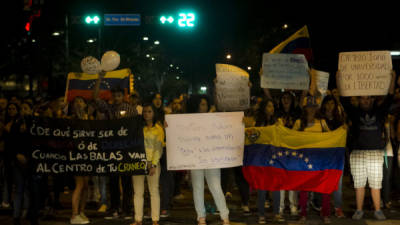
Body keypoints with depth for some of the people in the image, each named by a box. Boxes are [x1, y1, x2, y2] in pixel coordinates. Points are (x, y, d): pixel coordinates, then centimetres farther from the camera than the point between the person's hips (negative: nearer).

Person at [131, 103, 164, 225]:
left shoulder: (158, 129, 4)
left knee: (154, 191, -1)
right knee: (138, 191, 2)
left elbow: (158, 149, -2)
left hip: (152, 163, -3)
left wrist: (153, 165, -10)